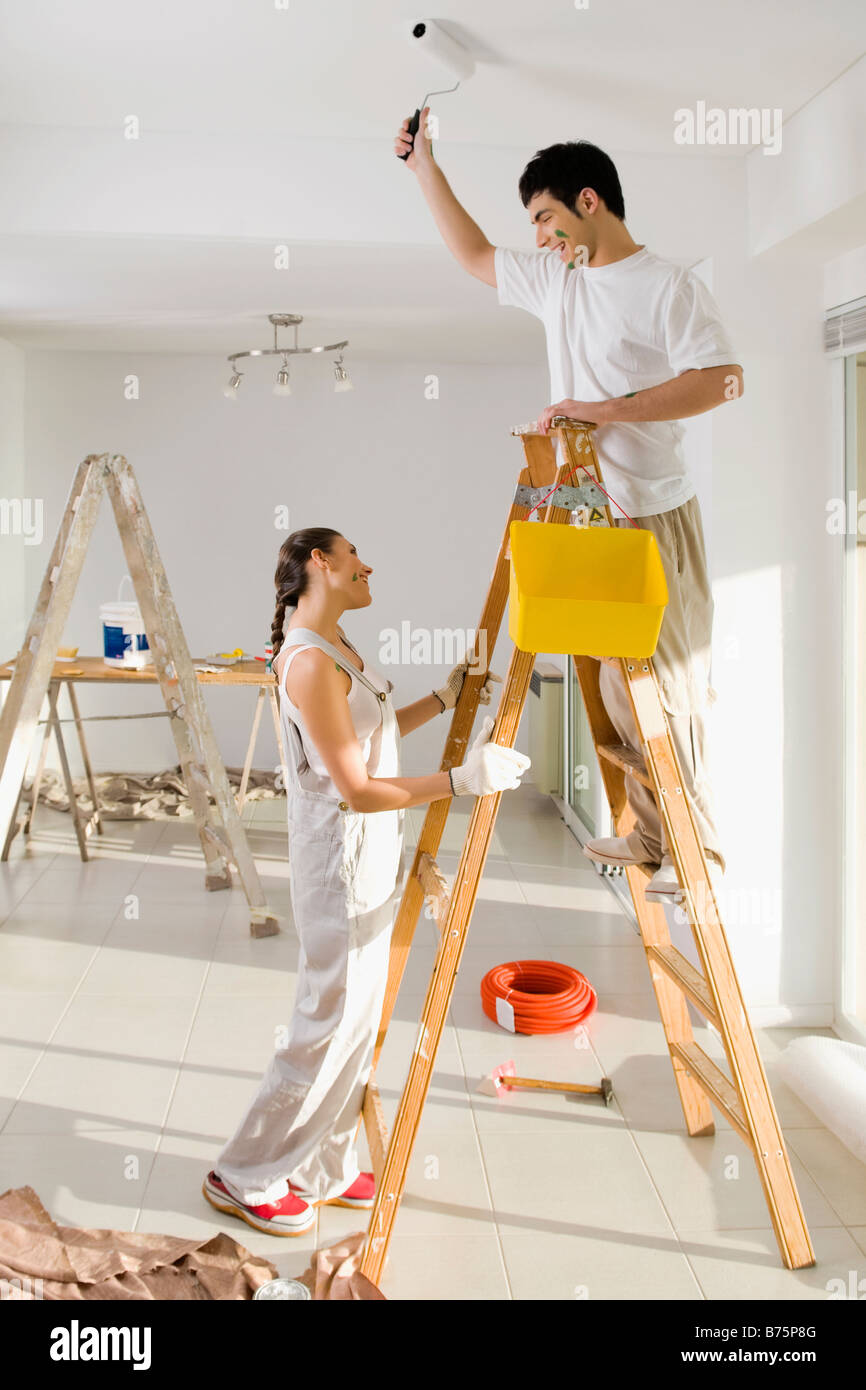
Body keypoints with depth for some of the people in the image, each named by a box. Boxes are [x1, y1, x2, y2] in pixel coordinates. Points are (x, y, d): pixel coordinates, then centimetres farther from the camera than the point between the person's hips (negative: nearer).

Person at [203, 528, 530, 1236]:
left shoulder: (336, 645, 9)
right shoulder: (309, 661, -22)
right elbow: (355, 789, -23)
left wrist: (443, 700, 16)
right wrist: (462, 779, -26)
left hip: (370, 857, 10)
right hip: (342, 863, -10)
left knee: (359, 1019, 17)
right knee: (330, 1024, 2)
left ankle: (323, 1171, 32)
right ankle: (245, 1177, 20)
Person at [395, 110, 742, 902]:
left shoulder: (668, 286, -9)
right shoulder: (557, 281, 13)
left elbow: (723, 379, -20)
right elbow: (474, 253, 28)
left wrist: (607, 409, -22)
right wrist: (424, 165, 26)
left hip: (654, 521, -7)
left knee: (669, 687, -4)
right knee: (609, 688, 11)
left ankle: (699, 851, 8)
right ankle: (648, 835, 23)